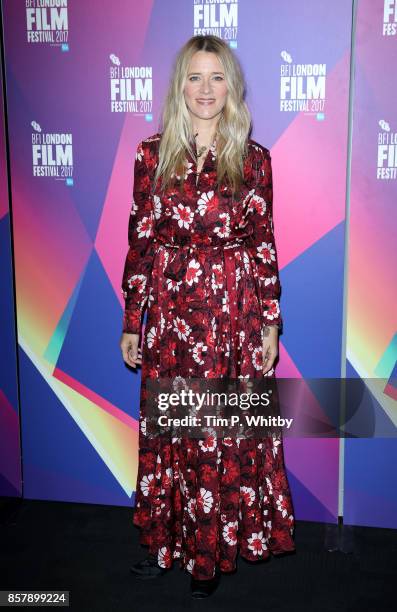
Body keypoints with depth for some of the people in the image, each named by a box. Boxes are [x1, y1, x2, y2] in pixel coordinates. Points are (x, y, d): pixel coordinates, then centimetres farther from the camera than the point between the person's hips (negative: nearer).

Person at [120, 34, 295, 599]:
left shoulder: (253, 160, 1)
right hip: (168, 311, 1)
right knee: (166, 429, 10)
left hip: (233, 313, -1)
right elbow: (140, 240, 3)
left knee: (226, 434, 7)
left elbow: (264, 244, 2)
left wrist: (270, 323, -1)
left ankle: (212, 550, 27)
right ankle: (167, 538, 31)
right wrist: (131, 319, 2)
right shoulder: (153, 153, 3)